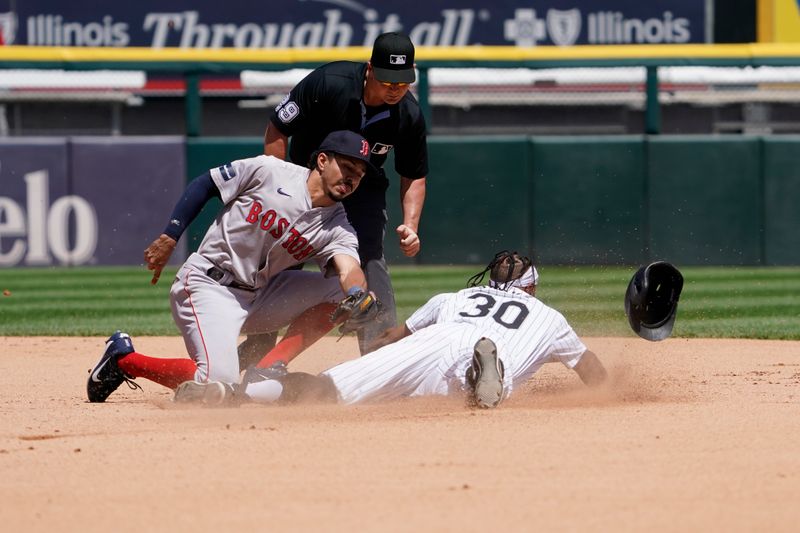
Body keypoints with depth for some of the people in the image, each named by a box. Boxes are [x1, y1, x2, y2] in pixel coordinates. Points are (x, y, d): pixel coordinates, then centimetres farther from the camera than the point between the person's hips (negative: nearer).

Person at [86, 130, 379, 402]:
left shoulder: (337, 227, 0)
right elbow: (204, 185, -1)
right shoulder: (269, 171, -9)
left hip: (260, 296, 6)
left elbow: (349, 269, -19)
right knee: (218, 381, -25)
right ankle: (123, 358, -2)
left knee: (341, 291, -8)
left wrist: (358, 299, -43)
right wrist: (168, 239, -8)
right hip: (208, 286, -6)